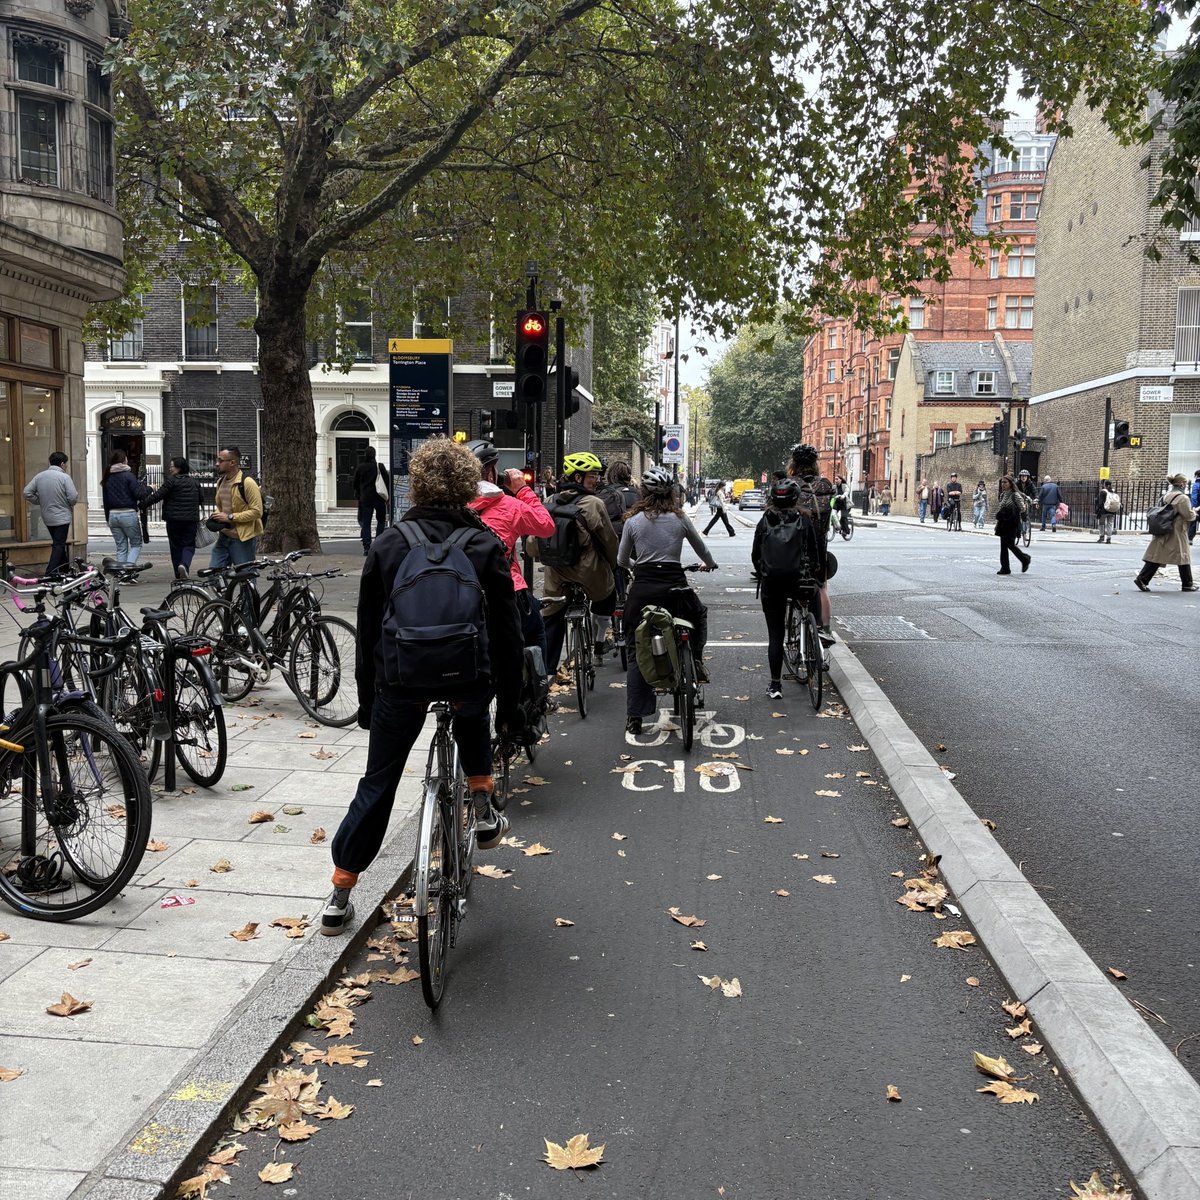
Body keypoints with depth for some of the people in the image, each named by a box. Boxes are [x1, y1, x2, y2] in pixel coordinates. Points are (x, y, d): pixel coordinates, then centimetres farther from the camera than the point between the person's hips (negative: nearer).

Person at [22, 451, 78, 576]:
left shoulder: (39, 476, 3)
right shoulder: (64, 477, -15)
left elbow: (26, 492, 0)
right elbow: (73, 498, -20)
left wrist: (39, 502, 11)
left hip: (47, 518, 6)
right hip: (62, 517, -6)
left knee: (58, 543, 19)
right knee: (58, 546, -3)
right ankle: (50, 574, -11)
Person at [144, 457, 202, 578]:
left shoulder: (171, 481, -8)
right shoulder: (195, 482, 9)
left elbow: (158, 496, -12)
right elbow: (200, 500, 18)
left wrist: (143, 504, -5)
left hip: (174, 519, -3)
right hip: (191, 520, 3)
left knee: (176, 546, 9)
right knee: (189, 545, 8)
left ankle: (179, 575, 13)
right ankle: (184, 564, -21)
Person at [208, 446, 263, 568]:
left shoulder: (247, 483, -13)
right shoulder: (220, 482, 14)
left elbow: (257, 511, -19)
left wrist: (230, 517, -19)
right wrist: (216, 515, 6)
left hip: (243, 539, -8)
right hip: (223, 537, 8)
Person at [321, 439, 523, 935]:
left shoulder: (387, 543, 0)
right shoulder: (487, 545, -3)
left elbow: (367, 629, 4)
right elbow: (507, 632, -2)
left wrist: (366, 698, 14)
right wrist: (509, 702, 8)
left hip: (400, 685, 1)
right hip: (468, 681, 0)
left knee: (377, 784, 15)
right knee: (473, 716, 37)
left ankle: (339, 898, 19)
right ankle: (484, 814, 29)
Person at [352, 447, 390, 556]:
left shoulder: (359, 467, 1)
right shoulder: (380, 467, -7)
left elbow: (355, 484, 9)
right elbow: (387, 482, -3)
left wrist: (358, 495, 23)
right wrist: (387, 496, 7)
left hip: (365, 499, 2)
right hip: (379, 498, -2)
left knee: (365, 523, 4)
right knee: (381, 520, 12)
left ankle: (366, 548, -3)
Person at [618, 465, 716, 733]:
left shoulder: (633, 521, 2)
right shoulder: (680, 518, 4)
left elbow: (621, 561, 9)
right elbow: (701, 548, 18)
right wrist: (709, 564, 40)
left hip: (642, 589, 0)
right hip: (674, 587, 0)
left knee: (636, 654, 8)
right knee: (699, 615, 34)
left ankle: (634, 717, 6)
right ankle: (696, 661, 16)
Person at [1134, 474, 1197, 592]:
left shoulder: (1166, 496, 11)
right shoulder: (1182, 498, -14)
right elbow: (1189, 515, -12)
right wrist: (1194, 512, 9)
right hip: (1177, 533, -7)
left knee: (1156, 556, 4)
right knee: (1184, 557, 6)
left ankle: (1142, 579, -6)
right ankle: (1187, 584, 15)